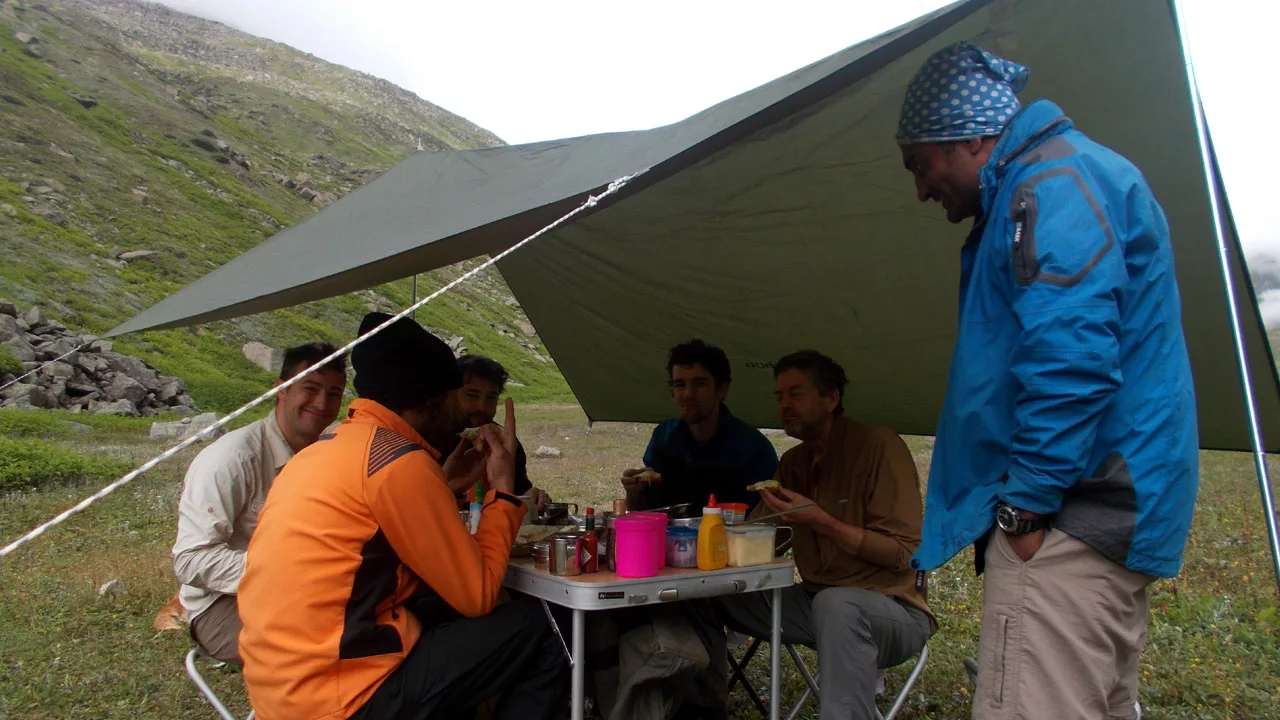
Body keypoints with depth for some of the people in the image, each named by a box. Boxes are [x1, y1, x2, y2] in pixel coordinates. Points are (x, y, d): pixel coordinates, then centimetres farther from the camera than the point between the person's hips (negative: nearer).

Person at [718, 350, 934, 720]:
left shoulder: (878, 445, -11)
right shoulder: (793, 461, 10)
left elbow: (904, 554, -15)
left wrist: (820, 521, -23)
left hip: (892, 609, -6)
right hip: (817, 603, 7)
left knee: (835, 602, -39)